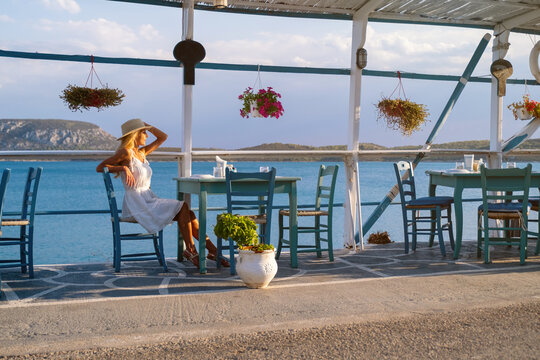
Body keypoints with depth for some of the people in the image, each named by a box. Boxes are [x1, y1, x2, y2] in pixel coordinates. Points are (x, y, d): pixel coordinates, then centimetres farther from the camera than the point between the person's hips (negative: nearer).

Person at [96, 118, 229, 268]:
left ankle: (212, 249, -12)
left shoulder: (141, 152, 17)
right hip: (136, 204, -8)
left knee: (187, 213, -10)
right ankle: (190, 249, -12)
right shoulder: (125, 152, -6)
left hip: (149, 201, 8)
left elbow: (163, 137, 25)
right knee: (183, 208, -18)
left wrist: (146, 125, 15)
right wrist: (123, 168, -17)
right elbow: (99, 167, -7)